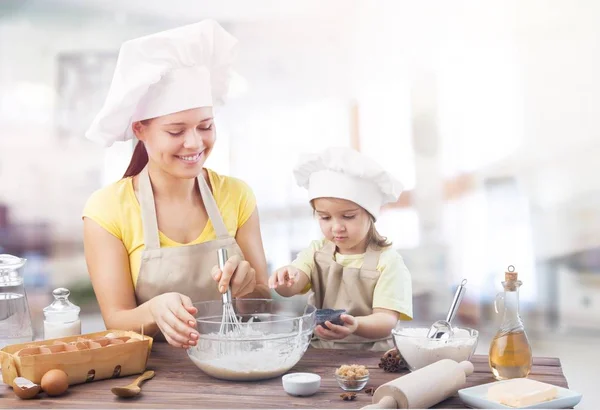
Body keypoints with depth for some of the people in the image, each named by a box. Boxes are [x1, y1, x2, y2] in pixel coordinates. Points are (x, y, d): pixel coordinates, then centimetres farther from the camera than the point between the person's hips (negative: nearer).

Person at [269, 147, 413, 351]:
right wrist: (285, 279, -33)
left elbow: (386, 321, -14)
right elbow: (292, 287, -9)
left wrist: (356, 325, -36)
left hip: (370, 353, -3)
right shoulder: (316, 251, 5)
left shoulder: (387, 261, -8)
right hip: (319, 351, 3)